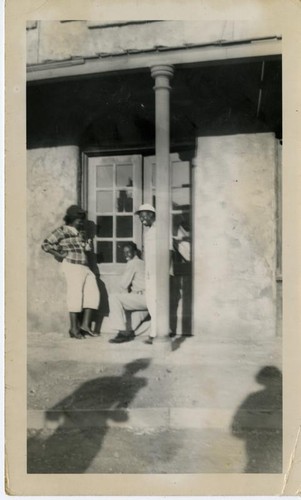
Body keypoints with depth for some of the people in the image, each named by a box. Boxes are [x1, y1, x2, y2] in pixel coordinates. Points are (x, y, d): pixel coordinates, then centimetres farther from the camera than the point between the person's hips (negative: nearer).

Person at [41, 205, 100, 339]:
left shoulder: (80, 232, 20)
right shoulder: (62, 231, -1)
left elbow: (88, 248, 18)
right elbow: (45, 244, -5)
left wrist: (85, 240, 1)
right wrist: (58, 254, -4)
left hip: (85, 267, 8)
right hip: (72, 266, -8)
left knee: (93, 293, 2)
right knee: (75, 295, -4)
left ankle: (85, 324, 9)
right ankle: (74, 328, 7)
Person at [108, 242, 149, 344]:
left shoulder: (132, 263, -4)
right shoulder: (142, 263, 24)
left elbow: (124, 285, -7)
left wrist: (125, 292, 11)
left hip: (145, 297, -10)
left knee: (114, 298, -13)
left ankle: (123, 332, -12)